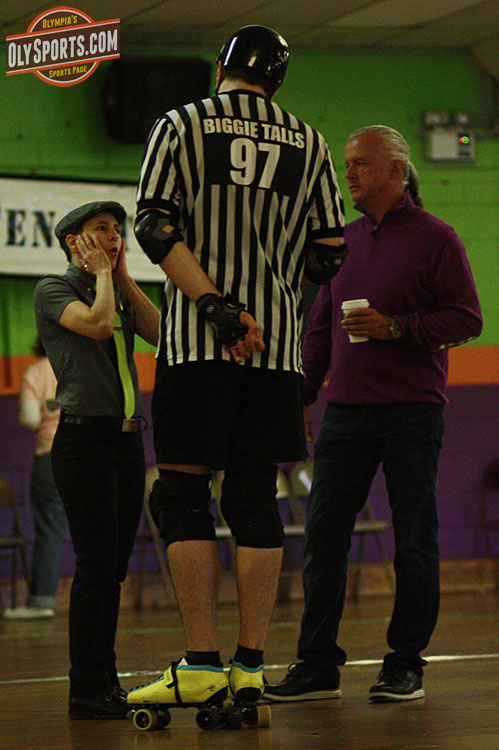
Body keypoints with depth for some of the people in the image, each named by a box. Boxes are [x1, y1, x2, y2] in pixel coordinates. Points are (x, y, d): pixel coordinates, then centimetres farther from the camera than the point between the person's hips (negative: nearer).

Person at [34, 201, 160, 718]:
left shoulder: (119, 292, 19)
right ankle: (87, 690, -8)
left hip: (128, 440, 7)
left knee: (113, 569, 7)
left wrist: (124, 276, 4)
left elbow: (159, 333, 2)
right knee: (95, 566, -11)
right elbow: (98, 324, -20)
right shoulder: (53, 290, -2)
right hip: (83, 438, -7)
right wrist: (102, 274, -5)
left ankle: (105, 683, 12)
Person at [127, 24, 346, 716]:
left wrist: (215, 304, -13)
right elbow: (328, 255, 9)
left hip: (197, 344, -3)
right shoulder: (309, 145, 11)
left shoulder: (180, 125, 5)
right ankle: (250, 670, 2)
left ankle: (202, 665, -9)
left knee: (182, 496, -1)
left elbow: (155, 227, -8)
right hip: (278, 343, 3)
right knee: (255, 502, 5)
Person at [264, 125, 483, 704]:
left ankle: (405, 663, 7)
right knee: (323, 535, 0)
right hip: (345, 411, 5)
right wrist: (301, 397, 12)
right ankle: (317, 665, 4)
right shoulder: (343, 240, 16)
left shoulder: (435, 238, 1)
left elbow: (466, 319, -5)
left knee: (414, 541, -1)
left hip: (412, 411, -5)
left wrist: (395, 327, -15)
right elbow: (320, 326, 20)